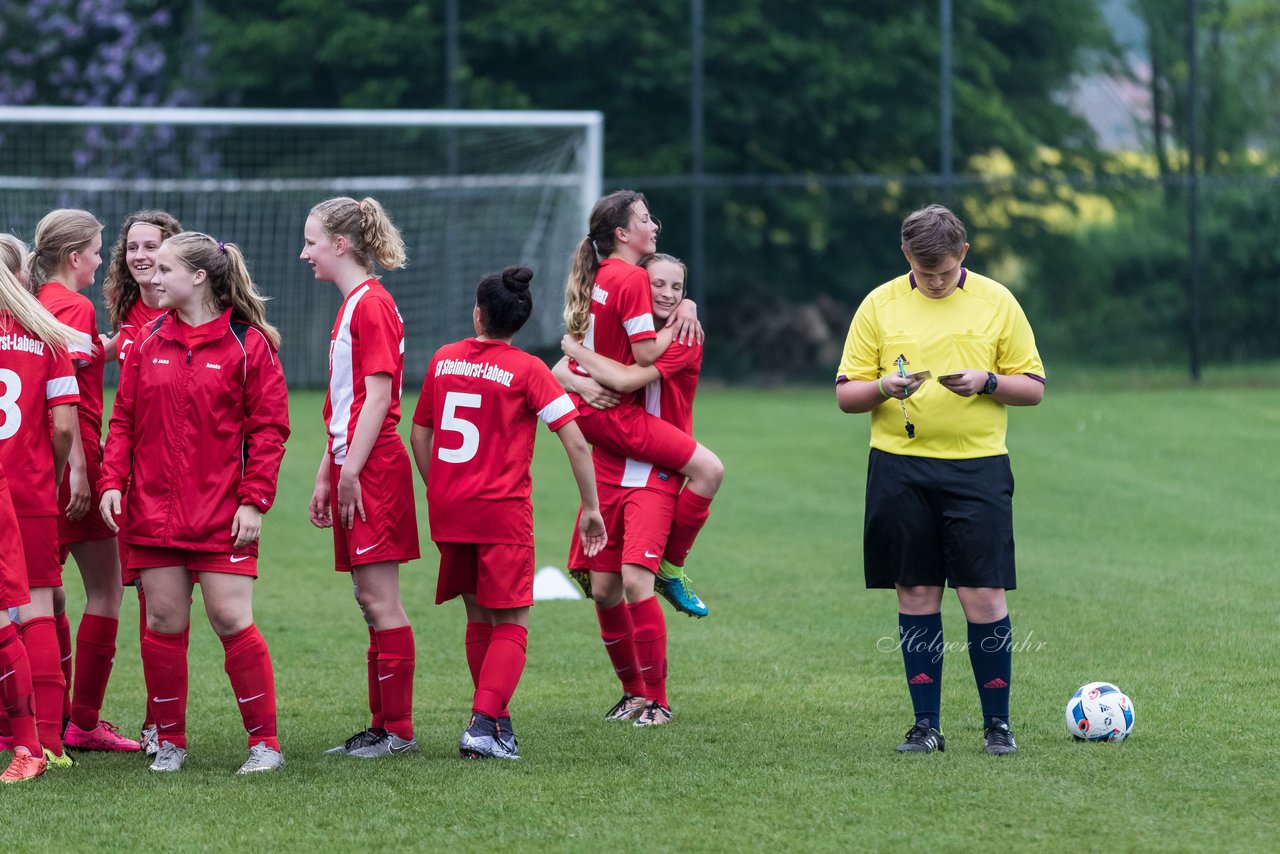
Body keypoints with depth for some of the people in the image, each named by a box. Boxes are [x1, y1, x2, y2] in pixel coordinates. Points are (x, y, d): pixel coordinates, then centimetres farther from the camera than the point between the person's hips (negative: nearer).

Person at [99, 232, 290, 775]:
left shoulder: (248, 344, -3)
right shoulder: (147, 347, 10)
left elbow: (269, 428, -3)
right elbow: (123, 421, 12)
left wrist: (254, 500, -9)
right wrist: (113, 482, -2)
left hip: (223, 515, -4)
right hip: (154, 509, 4)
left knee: (232, 619, -8)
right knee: (163, 622, 4)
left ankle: (265, 741, 2)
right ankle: (170, 740, 14)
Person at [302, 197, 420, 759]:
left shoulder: (372, 305, -12)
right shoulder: (353, 306, 18)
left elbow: (378, 396, -17)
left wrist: (350, 469, -19)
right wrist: (326, 475, 20)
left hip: (373, 470, -10)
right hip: (350, 466, 10)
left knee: (380, 601, -7)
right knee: (371, 602, 10)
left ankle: (400, 731, -5)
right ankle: (381, 727, 13)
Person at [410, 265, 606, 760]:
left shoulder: (443, 361, 8)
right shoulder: (527, 370, -6)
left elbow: (419, 436, 16)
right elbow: (576, 443, -9)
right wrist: (591, 508, 1)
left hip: (447, 510, 5)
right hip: (502, 513, -4)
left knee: (479, 619, 18)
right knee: (510, 625, 0)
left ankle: (497, 723, 19)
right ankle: (483, 725, -17)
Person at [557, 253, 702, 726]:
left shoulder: (684, 341, -8)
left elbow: (627, 380, -20)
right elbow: (558, 372, 10)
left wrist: (577, 349, -6)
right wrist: (582, 383, -13)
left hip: (656, 477, -6)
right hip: (608, 472, 6)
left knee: (635, 582, -18)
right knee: (604, 590, 5)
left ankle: (657, 700, -7)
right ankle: (634, 691, 23)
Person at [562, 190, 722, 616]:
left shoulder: (598, 274, 12)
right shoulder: (632, 278, -16)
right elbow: (647, 353, -21)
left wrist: (684, 305, 13)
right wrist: (677, 324, -5)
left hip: (583, 405, 10)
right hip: (613, 414, -10)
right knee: (708, 469, -13)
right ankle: (671, 569, -2)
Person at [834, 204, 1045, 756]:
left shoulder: (995, 301, 4)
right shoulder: (880, 304, 6)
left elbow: (1033, 388, 6)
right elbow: (846, 395, 6)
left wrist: (987, 383, -14)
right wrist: (884, 388, -15)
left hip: (977, 467, -1)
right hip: (900, 467, 1)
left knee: (983, 595, -6)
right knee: (916, 594, 3)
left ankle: (997, 722, 5)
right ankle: (926, 724, 10)